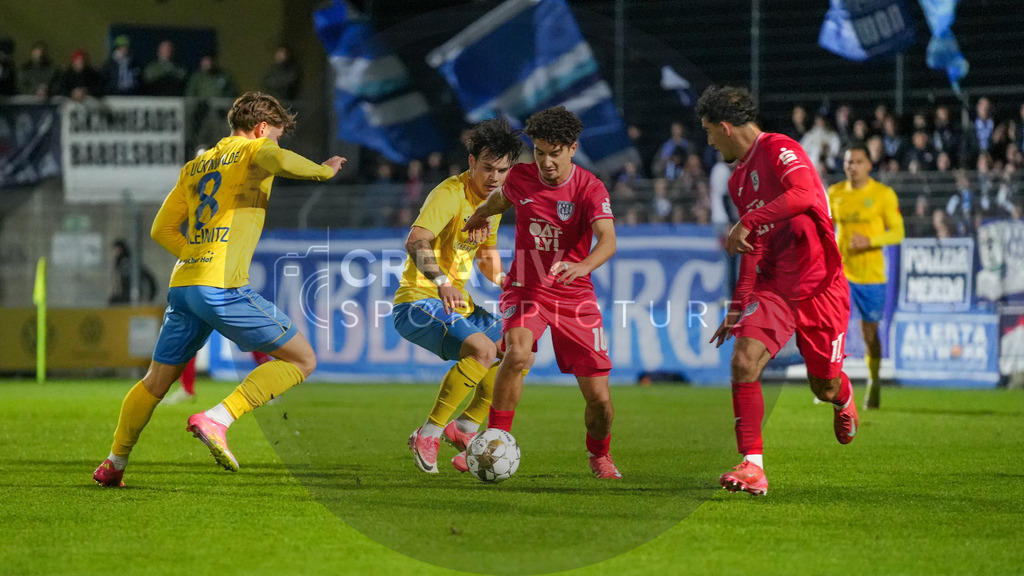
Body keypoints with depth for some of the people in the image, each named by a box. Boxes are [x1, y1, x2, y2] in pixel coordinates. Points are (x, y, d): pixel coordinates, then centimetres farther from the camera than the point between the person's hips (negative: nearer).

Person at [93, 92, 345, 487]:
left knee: (156, 382, 23)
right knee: (301, 360, -1)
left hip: (182, 285, 8)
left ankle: (115, 462, 29)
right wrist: (323, 171, -5)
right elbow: (279, 161, -22)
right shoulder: (252, 151, 3)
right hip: (223, 287, -8)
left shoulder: (194, 167, 24)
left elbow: (162, 229, 24)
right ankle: (216, 419, -13)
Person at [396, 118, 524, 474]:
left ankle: (464, 428, 10)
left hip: (458, 305, 9)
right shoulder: (451, 194, -17)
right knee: (482, 349, -28)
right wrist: (442, 282, -47)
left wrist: (503, 280, 8)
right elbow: (415, 242, -32)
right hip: (419, 302, -9)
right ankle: (428, 436, -21)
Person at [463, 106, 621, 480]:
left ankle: (600, 456, 30)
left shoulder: (589, 189, -15)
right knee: (517, 352, -33)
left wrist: (583, 266, -52)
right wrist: (481, 215, 41)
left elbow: (608, 241, -31)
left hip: (575, 298, -1)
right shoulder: (521, 176, -5)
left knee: (599, 398, -2)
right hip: (526, 291, 1)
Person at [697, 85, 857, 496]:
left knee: (824, 387, 6)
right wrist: (737, 307, 16)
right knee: (743, 363, -18)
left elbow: (803, 195, -31)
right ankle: (752, 467, -16)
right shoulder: (737, 180, 14)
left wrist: (747, 222, -27)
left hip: (819, 287, -6)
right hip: (773, 288, 6)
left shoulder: (779, 150, -11)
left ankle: (844, 399, 46)